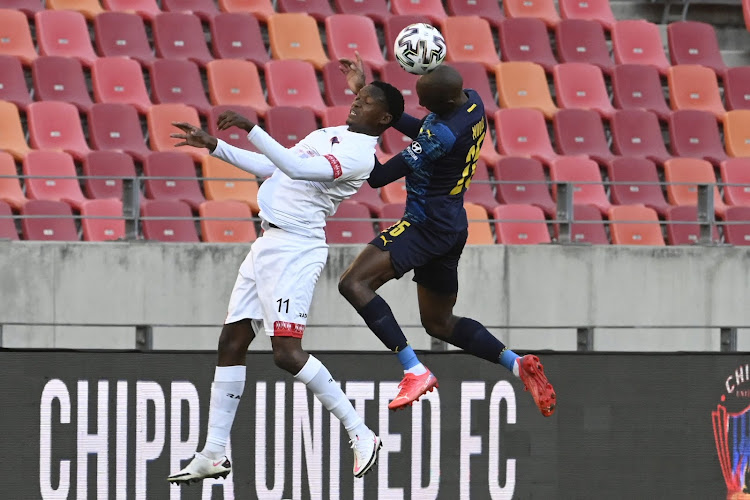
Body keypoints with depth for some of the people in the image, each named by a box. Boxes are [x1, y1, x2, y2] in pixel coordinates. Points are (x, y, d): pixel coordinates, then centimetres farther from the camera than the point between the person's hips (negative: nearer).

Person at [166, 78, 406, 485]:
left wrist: (250, 128, -29)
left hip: (294, 250, -10)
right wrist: (214, 146, 23)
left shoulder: (359, 156, -13)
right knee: (230, 344, 7)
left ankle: (360, 435, -7)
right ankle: (213, 455, 11)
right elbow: (270, 167, 26)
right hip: (268, 243, 10)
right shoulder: (328, 135, 18)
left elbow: (296, 168, -27)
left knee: (286, 352, -18)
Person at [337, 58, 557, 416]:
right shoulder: (473, 102, 2)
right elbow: (421, 131, 17)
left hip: (427, 224, -10)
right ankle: (517, 364, 9)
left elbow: (378, 177, -21)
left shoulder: (443, 135, -25)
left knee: (354, 283, -17)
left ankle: (415, 371, -22)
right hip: (453, 225, 10)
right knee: (439, 322, 22)